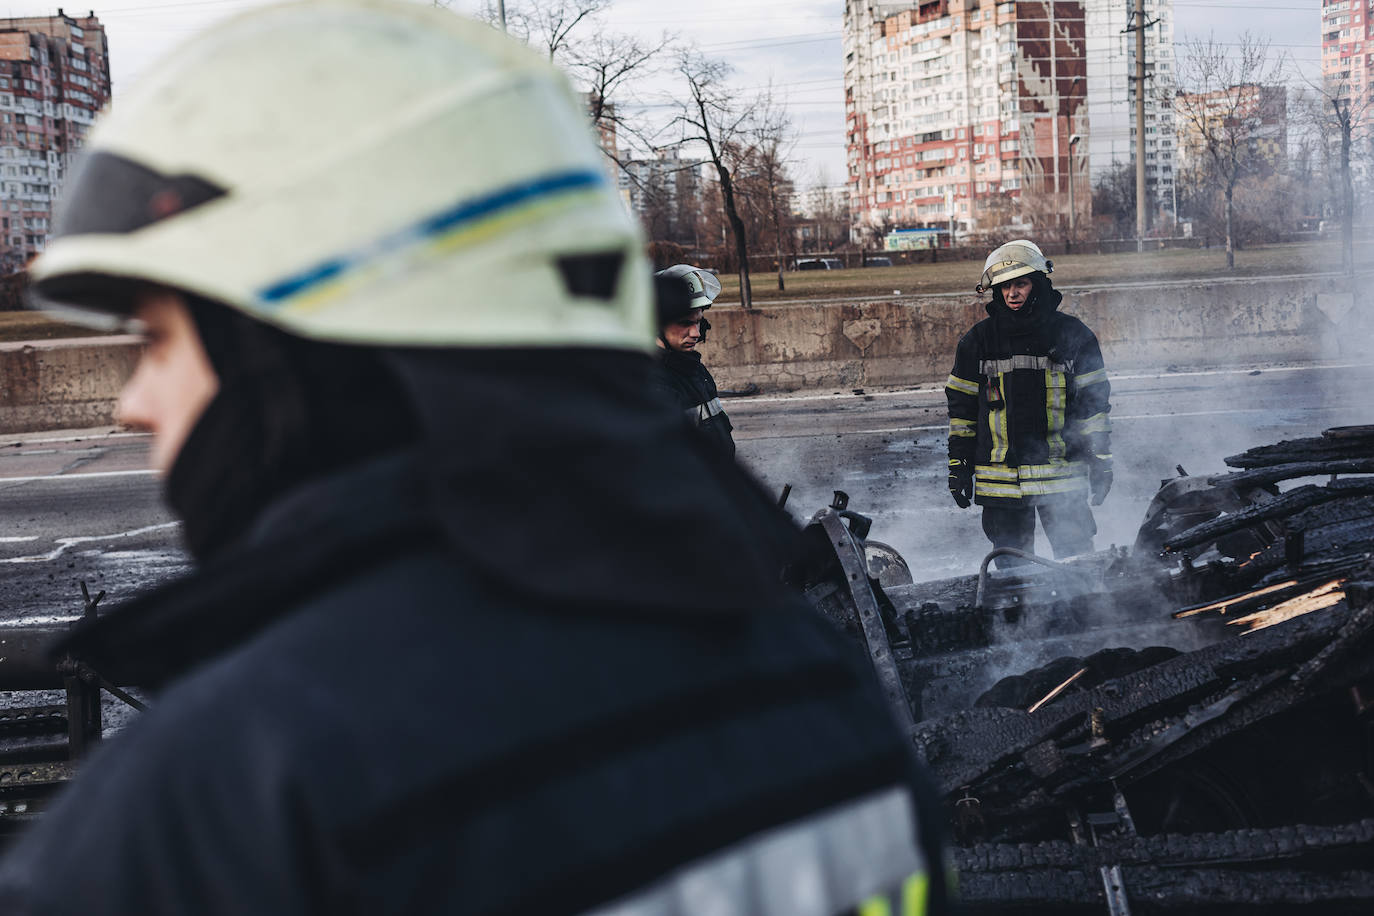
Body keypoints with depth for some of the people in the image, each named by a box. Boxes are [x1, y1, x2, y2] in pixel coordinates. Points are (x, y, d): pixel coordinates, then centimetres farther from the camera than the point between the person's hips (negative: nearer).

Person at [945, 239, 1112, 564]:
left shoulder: (1073, 334, 3)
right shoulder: (978, 340, 5)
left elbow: (1095, 401, 6)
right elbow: (961, 405, 10)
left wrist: (1100, 461, 3)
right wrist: (958, 464, 6)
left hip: (1061, 476, -1)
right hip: (999, 479, 1)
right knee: (1011, 567, 6)